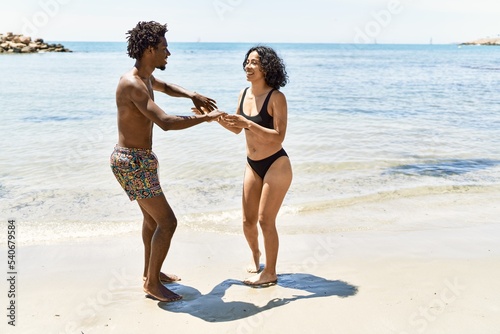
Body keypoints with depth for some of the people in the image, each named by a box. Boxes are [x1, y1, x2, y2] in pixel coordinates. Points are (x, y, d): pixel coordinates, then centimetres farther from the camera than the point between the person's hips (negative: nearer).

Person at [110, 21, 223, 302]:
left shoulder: (144, 77, 8)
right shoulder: (132, 84, -24)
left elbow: (166, 87, 30)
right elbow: (166, 122, -34)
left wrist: (193, 95, 11)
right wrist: (205, 118, -23)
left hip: (137, 159, 11)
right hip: (134, 163, -11)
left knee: (152, 215, 24)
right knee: (167, 222, -4)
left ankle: (151, 272, 40)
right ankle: (152, 284, 12)